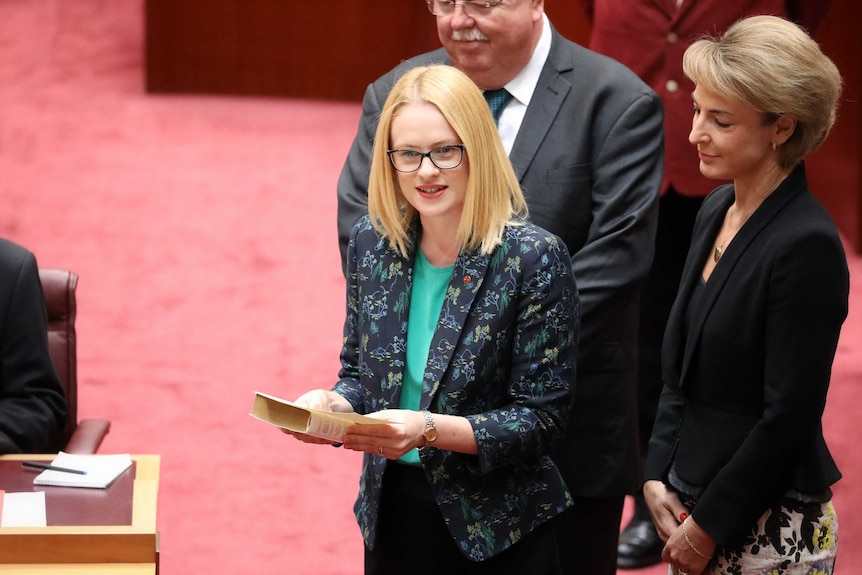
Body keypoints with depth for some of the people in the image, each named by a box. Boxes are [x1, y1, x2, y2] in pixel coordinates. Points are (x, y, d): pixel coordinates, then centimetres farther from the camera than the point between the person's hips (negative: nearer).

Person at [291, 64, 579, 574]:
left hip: (497, 534, -4)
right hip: (392, 514, 4)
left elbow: (543, 420, -15)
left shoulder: (535, 258, -16)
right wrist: (334, 404, -12)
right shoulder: (373, 240, -1)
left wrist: (429, 430, -27)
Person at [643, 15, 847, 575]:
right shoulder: (717, 211, 8)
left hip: (769, 529, -7)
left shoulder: (807, 246, -17)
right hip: (692, 503, 7)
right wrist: (658, 477, 5)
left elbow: (790, 415, -17)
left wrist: (709, 526, -12)